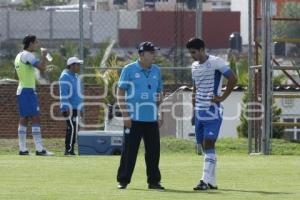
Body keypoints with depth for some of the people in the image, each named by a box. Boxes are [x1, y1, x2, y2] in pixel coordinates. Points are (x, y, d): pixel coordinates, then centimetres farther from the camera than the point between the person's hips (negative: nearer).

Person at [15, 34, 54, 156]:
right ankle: (39, 149, -15)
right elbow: (41, 67, -23)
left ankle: (22, 149, 8)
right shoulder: (27, 55, -13)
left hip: (21, 90, 10)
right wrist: (44, 55, -8)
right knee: (35, 119, -11)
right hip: (28, 90, -10)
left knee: (24, 119, 9)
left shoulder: (19, 56, 17)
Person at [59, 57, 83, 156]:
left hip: (75, 107, 9)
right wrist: (65, 108, -22)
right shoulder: (65, 76, -11)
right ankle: (69, 150, -16)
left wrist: (80, 108, 22)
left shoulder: (75, 76, 19)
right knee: (72, 127, -15)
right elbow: (63, 93, -17)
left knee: (74, 128, 7)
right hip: (69, 107, -9)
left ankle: (69, 150, 10)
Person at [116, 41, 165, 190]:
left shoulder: (156, 71, 11)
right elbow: (120, 93, -4)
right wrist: (125, 115, -10)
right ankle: (123, 180, 5)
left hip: (152, 119, 5)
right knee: (129, 151, -3)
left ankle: (153, 181, 13)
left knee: (153, 151, 5)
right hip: (134, 118, -5)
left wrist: (161, 115, 12)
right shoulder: (129, 70, -4)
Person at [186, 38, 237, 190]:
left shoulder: (216, 62, -9)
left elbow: (232, 79, -13)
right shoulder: (194, 66, 14)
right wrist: (194, 109, 18)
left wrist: (223, 97, -13)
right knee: (204, 146, 7)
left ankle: (206, 180, -17)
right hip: (199, 112, 8)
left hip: (213, 111, -8)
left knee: (208, 145, -14)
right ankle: (212, 182, 12)